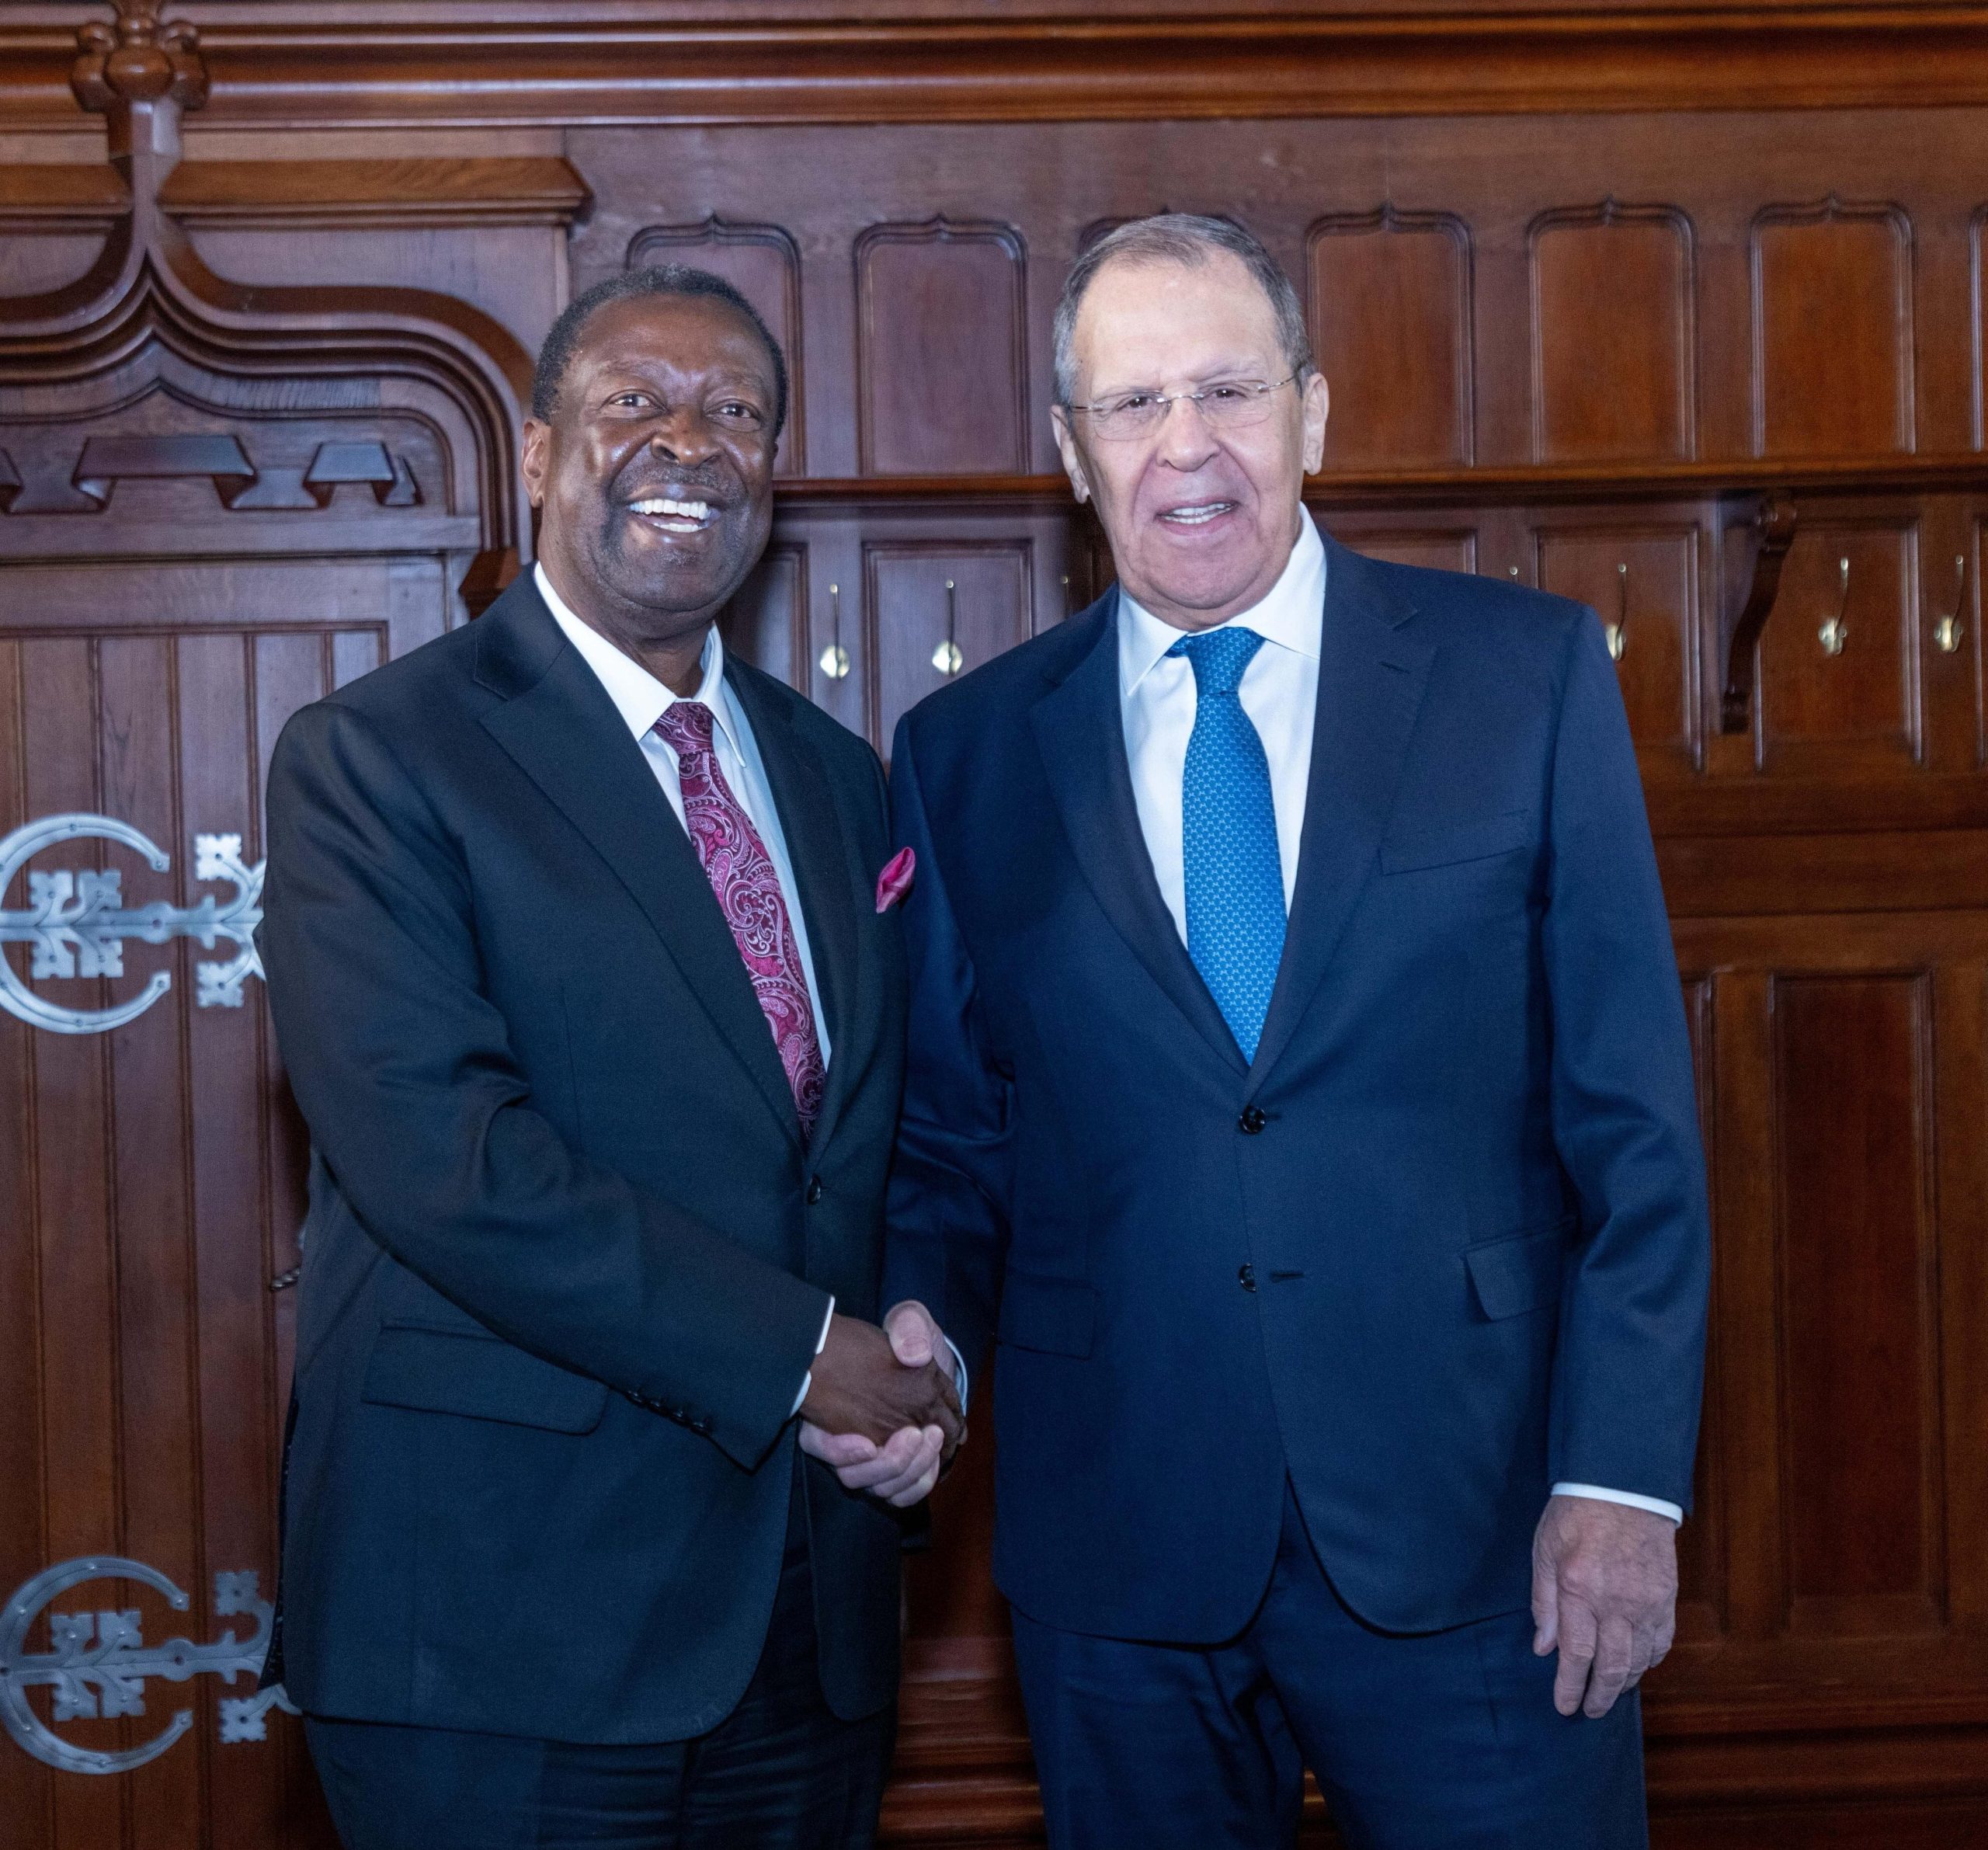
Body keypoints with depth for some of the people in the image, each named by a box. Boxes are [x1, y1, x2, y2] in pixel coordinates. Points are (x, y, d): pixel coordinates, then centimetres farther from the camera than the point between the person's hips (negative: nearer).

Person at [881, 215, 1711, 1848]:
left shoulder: (1528, 673, 1)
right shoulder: (967, 753, 5)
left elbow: (1635, 1116, -1)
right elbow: (951, 1148, 9)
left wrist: (1623, 1477, -8)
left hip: (1472, 1530, -1)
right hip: (1120, 1556, 1)